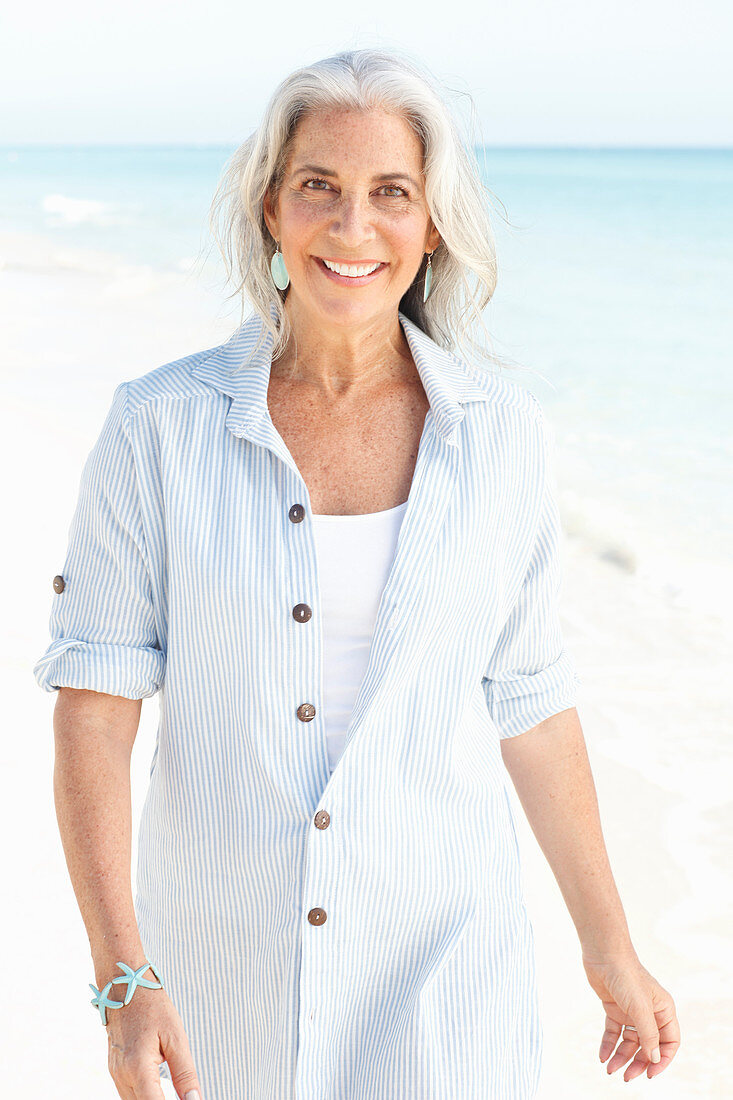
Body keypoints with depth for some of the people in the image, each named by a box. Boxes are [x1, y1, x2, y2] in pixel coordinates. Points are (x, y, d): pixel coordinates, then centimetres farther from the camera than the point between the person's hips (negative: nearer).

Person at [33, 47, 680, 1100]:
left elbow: (528, 697, 5)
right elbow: (93, 704, -9)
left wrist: (612, 949, 9)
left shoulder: (501, 433, -5)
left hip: (441, 961, 0)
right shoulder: (161, 423, -9)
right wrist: (125, 981, -18)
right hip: (223, 958, 0)